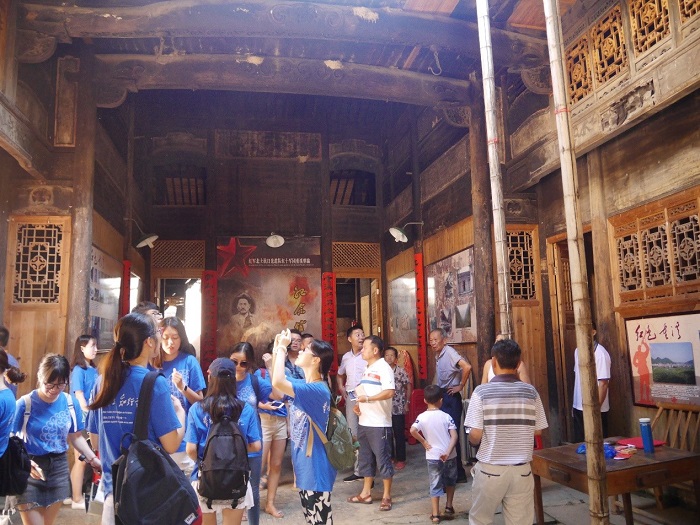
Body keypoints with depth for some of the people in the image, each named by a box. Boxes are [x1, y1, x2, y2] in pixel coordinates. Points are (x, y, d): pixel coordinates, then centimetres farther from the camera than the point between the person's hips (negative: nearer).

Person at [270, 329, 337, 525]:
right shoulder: (304, 385, 4)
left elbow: (278, 383, -36)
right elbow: (278, 380, 16)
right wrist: (277, 347, 4)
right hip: (305, 466, 10)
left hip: (315, 468, -9)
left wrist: (282, 347, -25)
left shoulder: (318, 389, -25)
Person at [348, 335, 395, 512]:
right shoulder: (367, 369, 15)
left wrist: (367, 399, -20)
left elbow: (390, 392, -24)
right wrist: (358, 404, 4)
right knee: (365, 458, 16)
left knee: (382, 459, 1)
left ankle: (386, 496, 12)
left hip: (379, 423, -9)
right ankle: (366, 493, 27)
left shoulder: (383, 368, -12)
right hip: (364, 422, 9)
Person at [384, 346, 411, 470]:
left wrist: (406, 403, -2)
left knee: (399, 435, 4)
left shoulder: (401, 371, -7)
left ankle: (401, 459, 16)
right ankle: (390, 457, 27)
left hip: (398, 408, -3)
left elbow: (408, 387, -1)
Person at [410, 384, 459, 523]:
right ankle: (449, 507, 31)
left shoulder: (422, 417, -8)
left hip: (433, 456, -1)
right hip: (449, 456, 1)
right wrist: (448, 452, -19)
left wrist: (423, 442, -11)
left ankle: (435, 515, 11)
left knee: (435, 485, 9)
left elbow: (412, 430, -24)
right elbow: (454, 436, -16)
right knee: (450, 481, 24)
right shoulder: (446, 416, -8)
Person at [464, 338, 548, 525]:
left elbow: (475, 435, -14)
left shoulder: (482, 392, -13)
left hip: (490, 469, -2)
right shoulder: (531, 392, -4)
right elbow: (537, 431, 4)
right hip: (521, 470, 3)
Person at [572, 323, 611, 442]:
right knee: (579, 442, 13)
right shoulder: (578, 351, 7)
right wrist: (574, 404, 14)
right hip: (579, 407, 7)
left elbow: (603, 383, -17)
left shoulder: (600, 353, -15)